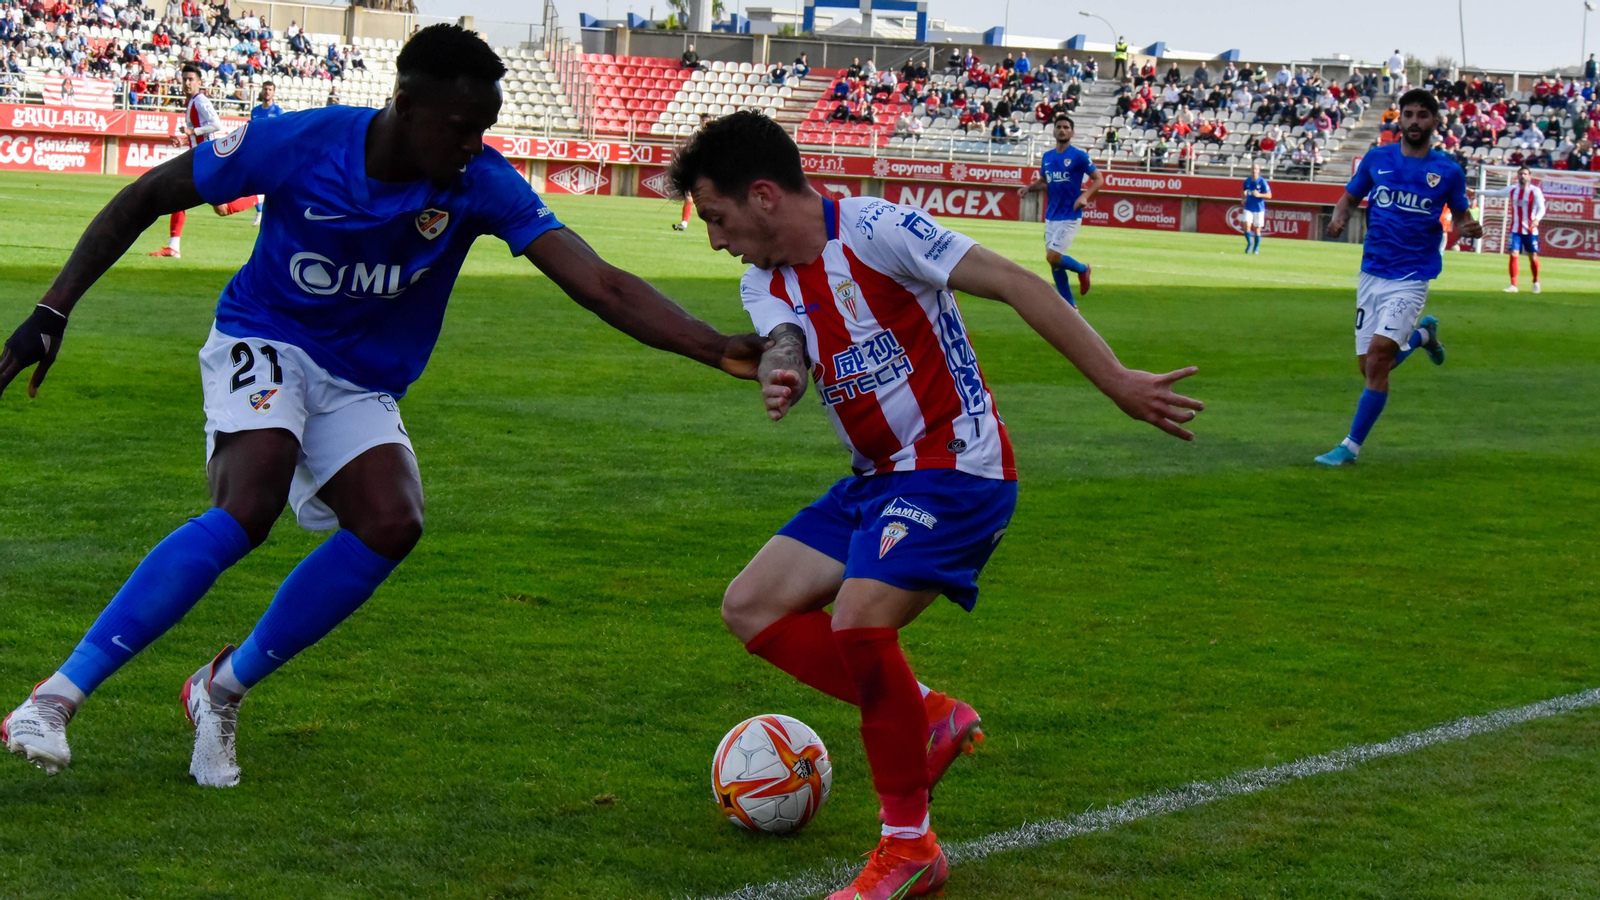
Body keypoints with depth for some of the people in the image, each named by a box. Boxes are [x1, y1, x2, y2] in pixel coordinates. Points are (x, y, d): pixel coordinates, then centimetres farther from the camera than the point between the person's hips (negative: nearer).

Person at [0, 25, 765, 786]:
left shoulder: (481, 184, -17)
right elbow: (146, 198, -8)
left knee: (393, 523, -25)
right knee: (250, 508, -31)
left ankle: (222, 688, -7)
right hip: (263, 345, -3)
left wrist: (717, 348, -37)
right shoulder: (296, 144, -21)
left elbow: (600, 285, -23)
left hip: (361, 388, 3)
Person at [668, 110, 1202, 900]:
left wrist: (1119, 384, -21)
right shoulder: (765, 281, 6)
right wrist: (781, 378, -42)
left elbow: (1020, 287, -18)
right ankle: (925, 718, 9)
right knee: (750, 607, 3)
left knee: (858, 622, -26)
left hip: (955, 471, -9)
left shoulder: (876, 230, -17)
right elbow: (784, 345, -15)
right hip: (876, 478, 9)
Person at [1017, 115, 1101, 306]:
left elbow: (1099, 179, -7)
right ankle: (1070, 305, 17)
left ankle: (1082, 269, 14)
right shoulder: (1047, 156, 9)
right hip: (1051, 217, 6)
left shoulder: (1079, 156, -8)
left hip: (1070, 217, -6)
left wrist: (1085, 196, -24)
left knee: (1053, 257, -16)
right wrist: (1028, 188, 2)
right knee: (1054, 263, 6)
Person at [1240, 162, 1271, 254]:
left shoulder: (1262, 182, -9)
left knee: (1257, 228, 5)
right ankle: (1249, 243, 11)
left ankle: (1256, 248, 21)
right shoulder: (1247, 181, 3)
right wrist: (1244, 198, 1)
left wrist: (1259, 195, -25)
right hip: (1248, 207, 2)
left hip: (1259, 208, -2)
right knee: (1247, 226, -13)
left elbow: (1269, 195, -9)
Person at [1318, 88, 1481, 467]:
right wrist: (1339, 218, -7)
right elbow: (1350, 197, 15)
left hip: (1412, 277, -4)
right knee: (1368, 366, 5)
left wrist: (1470, 229, -12)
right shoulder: (1377, 159, 4)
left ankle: (1351, 447, -11)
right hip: (1372, 274, 4)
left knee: (1379, 351, -20)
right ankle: (1422, 334, 38)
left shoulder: (1448, 171, 0)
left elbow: (1461, 216, 11)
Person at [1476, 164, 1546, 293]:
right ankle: (1513, 285, -8)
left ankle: (1536, 282, 25)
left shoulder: (1535, 191, -8)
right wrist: (1478, 192, 21)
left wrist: (1537, 219, -38)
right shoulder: (1512, 190, 5)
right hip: (1515, 229, 3)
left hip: (1530, 229, -3)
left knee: (1533, 256, 5)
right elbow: (1496, 193, 18)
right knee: (1513, 254, -9)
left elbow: (1541, 208, -18)